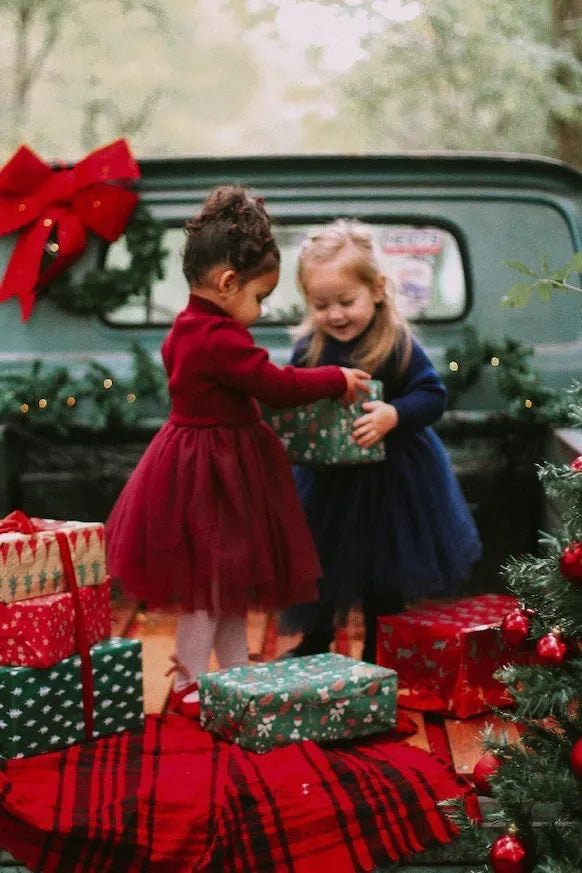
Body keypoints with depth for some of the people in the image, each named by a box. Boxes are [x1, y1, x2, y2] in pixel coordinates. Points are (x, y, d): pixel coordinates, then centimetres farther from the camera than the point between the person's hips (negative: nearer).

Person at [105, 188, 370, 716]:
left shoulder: (186, 331, 8)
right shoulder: (221, 339, -25)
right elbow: (278, 385, -21)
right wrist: (338, 380, -8)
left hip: (207, 467, 11)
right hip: (215, 473, -11)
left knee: (233, 581, 18)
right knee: (208, 585, 1)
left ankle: (235, 674, 28)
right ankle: (189, 687, 11)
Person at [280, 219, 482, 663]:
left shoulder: (397, 345, -17)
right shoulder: (309, 348, -5)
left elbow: (433, 395, -17)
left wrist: (393, 415, -32)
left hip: (389, 480, -3)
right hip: (328, 477, 3)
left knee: (383, 580, 10)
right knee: (316, 563, 16)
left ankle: (380, 660, 30)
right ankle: (314, 648, 37)